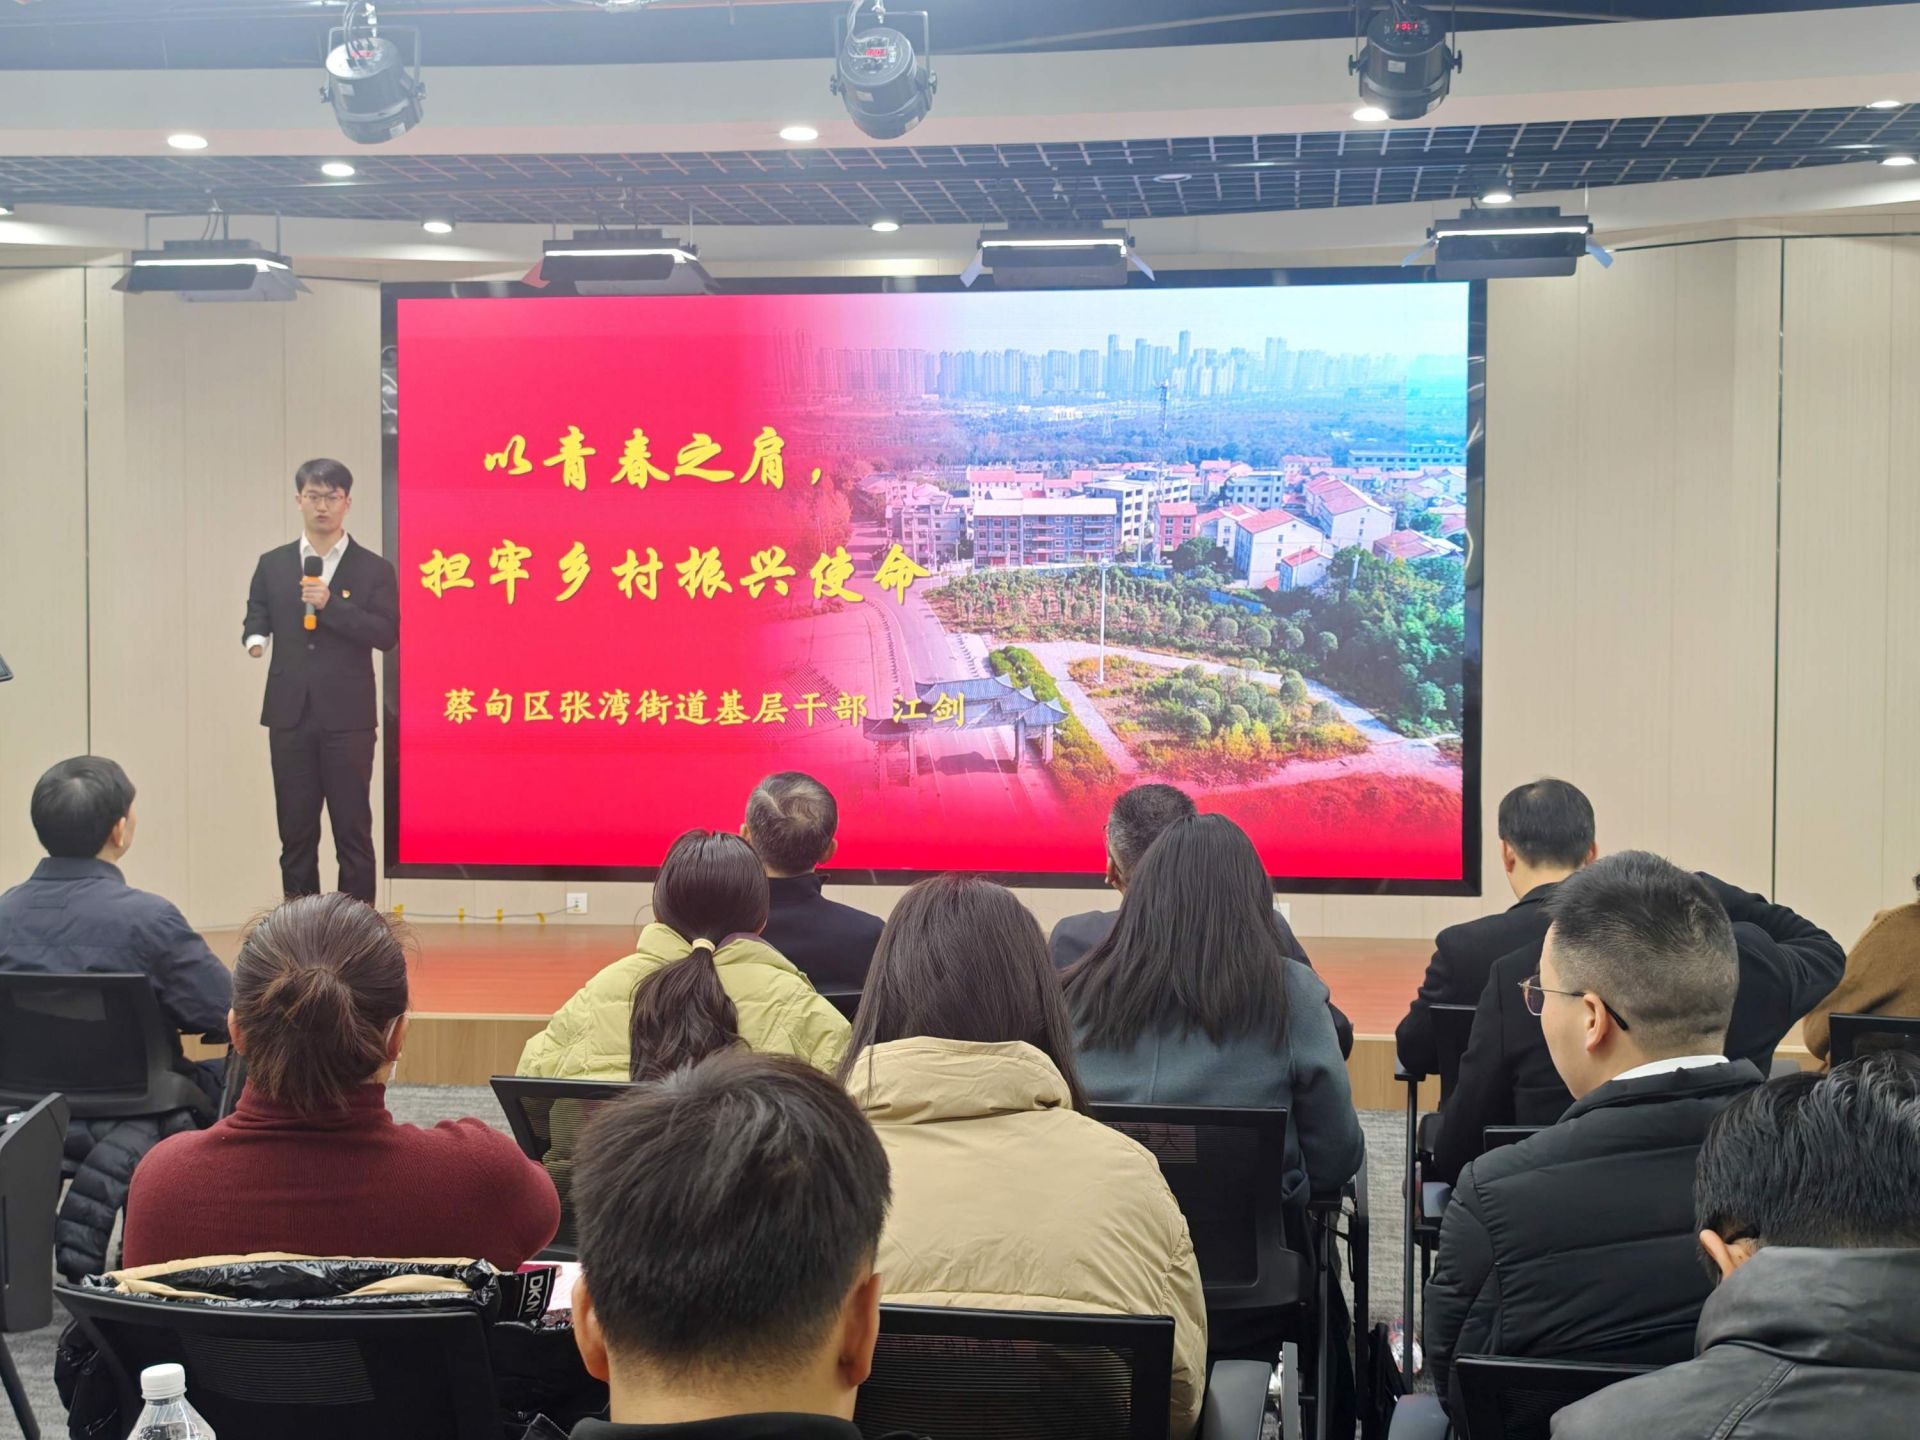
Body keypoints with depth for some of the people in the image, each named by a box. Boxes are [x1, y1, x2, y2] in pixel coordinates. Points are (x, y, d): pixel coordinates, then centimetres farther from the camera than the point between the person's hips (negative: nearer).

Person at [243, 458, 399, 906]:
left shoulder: (373, 569, 2)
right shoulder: (273, 565, 11)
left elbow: (387, 634, -6)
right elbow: (256, 617, 15)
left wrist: (331, 604, -16)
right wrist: (255, 637, -8)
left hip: (348, 718, -3)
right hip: (290, 716, 3)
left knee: (353, 831, 0)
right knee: (296, 833, 6)